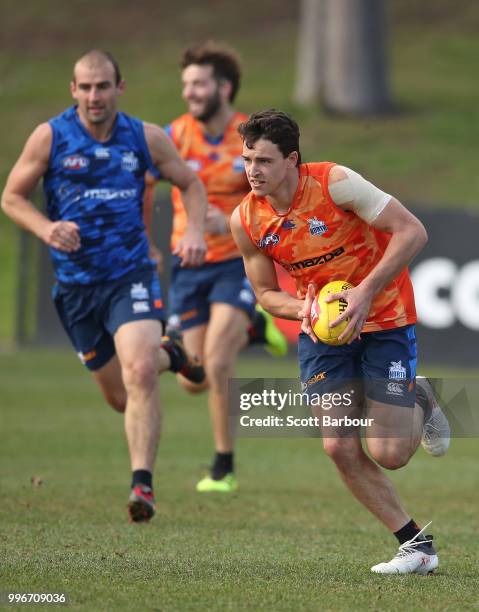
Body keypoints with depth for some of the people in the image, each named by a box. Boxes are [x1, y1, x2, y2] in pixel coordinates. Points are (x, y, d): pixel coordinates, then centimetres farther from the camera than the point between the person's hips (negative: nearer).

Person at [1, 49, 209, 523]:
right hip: (75, 284, 1)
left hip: (131, 276, -1)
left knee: (140, 374, -24)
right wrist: (46, 229, -19)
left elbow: (191, 184, 13)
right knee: (119, 397, 11)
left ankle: (142, 484, -19)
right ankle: (165, 354, 45)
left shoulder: (145, 138, -1)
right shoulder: (50, 137, -6)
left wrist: (194, 231, -6)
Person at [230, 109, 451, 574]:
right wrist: (303, 308, -17)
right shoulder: (246, 221, -8)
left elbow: (412, 231, -21)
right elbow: (265, 292, 5)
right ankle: (417, 545, 6)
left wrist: (365, 292, -28)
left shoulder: (335, 183, -22)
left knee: (388, 454, -11)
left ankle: (420, 405, 25)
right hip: (322, 329, 4)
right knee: (339, 447, -8)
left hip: (384, 318, -4)